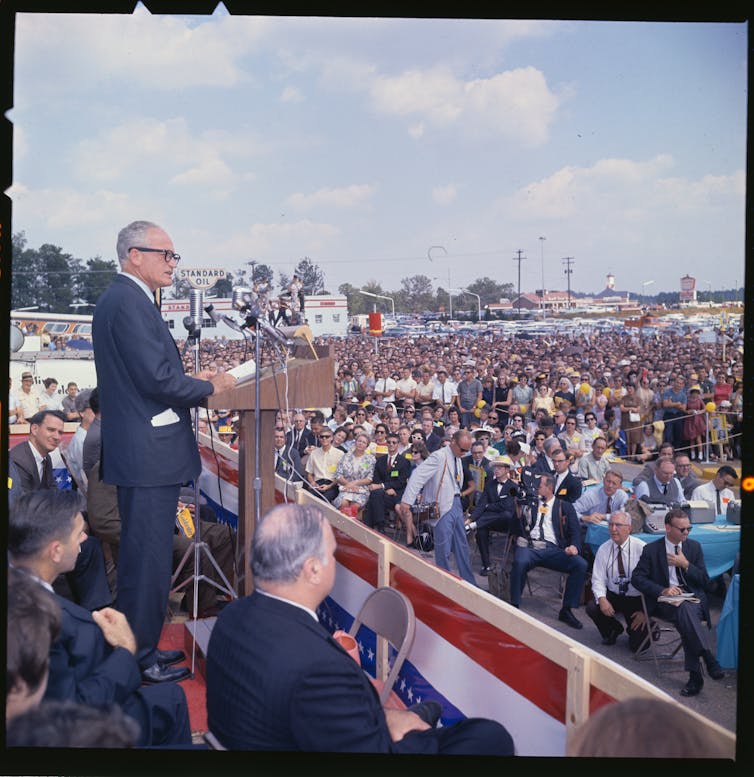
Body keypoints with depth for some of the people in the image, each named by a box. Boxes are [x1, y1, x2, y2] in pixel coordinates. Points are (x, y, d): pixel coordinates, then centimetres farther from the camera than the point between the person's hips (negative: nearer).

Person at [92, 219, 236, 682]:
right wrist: (210, 386, -8)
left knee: (142, 557, 19)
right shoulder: (131, 302, -17)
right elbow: (158, 379, -23)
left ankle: (137, 648, 31)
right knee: (149, 560, -2)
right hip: (149, 456, -11)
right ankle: (141, 660, 9)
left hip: (137, 452, 11)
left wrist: (192, 379, 11)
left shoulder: (117, 299, 16)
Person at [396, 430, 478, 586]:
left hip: (456, 503, 8)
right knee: (443, 550, -3)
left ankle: (470, 584, 23)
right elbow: (418, 475, -22)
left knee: (462, 547, 14)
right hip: (444, 506, -8)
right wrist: (406, 501, -28)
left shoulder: (457, 459, 12)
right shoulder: (439, 456, -14)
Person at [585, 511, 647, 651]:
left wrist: (645, 611, -19)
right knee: (592, 607, -25)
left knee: (637, 646, -14)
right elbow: (598, 580, -4)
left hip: (637, 599, -3)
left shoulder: (642, 549, -15)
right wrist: (602, 599, -25)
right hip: (613, 596, 4)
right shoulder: (604, 549, -4)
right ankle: (613, 630, 9)